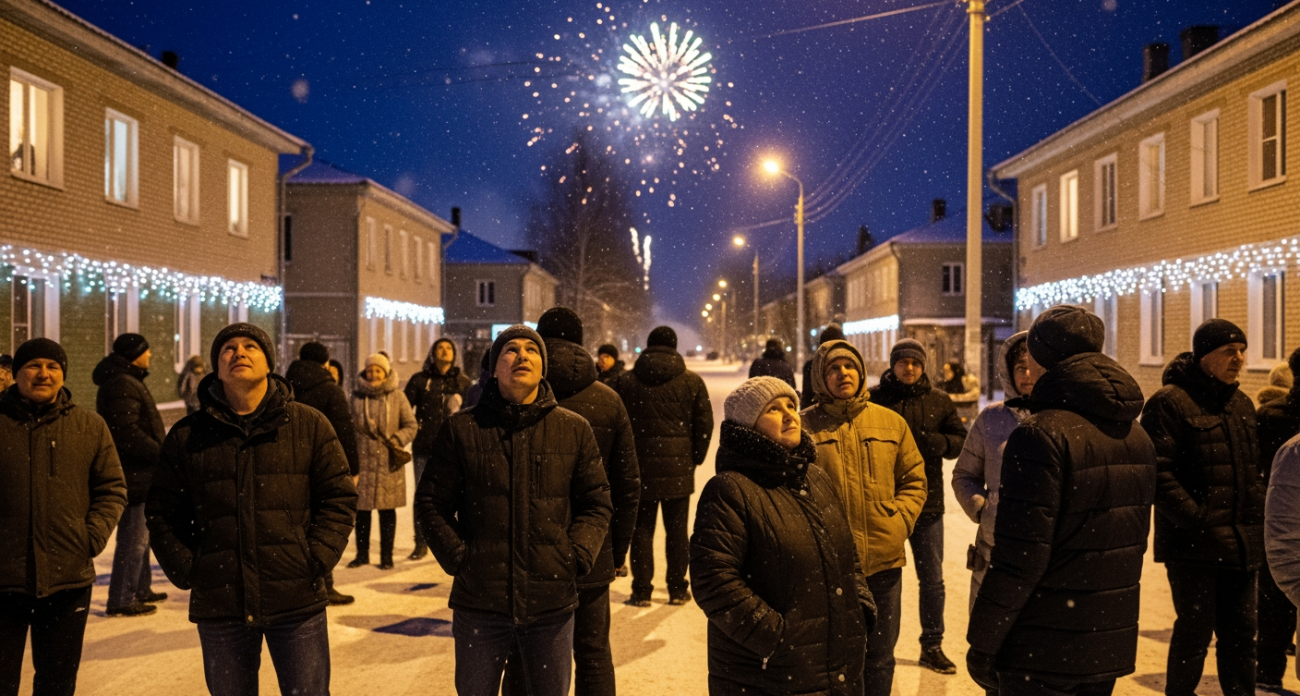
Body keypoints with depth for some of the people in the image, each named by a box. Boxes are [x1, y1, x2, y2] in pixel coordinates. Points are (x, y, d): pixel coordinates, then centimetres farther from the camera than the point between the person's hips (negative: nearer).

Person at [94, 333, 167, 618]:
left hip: (137, 473, 11)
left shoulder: (128, 381, 17)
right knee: (134, 537, -5)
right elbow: (126, 432, -24)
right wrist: (161, 454, -19)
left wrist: (159, 452, 15)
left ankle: (140, 589, 32)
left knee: (139, 534, 20)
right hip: (134, 475, -11)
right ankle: (121, 600, 1)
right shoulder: (122, 385, -17)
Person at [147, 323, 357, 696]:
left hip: (297, 600, -1)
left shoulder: (309, 424, 1)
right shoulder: (186, 436, 5)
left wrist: (316, 559, -8)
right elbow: (162, 511, 10)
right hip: (219, 607, 2)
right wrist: (186, 570, -1)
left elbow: (339, 497, 1)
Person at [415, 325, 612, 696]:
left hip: (552, 602, 1)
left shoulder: (574, 430, 2)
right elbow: (431, 502, 4)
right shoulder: (461, 429, 0)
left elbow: (596, 503, 7)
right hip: (478, 600, -1)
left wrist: (577, 555, -6)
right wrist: (456, 556, -5)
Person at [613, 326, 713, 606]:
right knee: (677, 529, 9)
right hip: (679, 467, 0)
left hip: (639, 466, 0)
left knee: (642, 528, 8)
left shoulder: (625, 381, 0)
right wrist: (695, 458, 11)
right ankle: (678, 589, 14)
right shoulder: (692, 382, 0)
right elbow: (704, 425, 0)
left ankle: (641, 590, 10)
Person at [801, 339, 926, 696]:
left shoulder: (892, 422, 5)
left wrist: (901, 523, -3)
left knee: (879, 658, 18)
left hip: (885, 561, 3)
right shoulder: (806, 426, -5)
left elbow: (914, 480, 10)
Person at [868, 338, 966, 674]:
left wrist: (935, 442, -15)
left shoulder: (939, 401, 4)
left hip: (928, 503, 2)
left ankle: (932, 646, 28)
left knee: (932, 580, 12)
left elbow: (960, 440, 4)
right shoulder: (872, 399, -6)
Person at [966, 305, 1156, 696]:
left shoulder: (1041, 434, -19)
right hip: (1111, 646, 8)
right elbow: (1137, 536, 15)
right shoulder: (1137, 437, 8)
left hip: (1044, 650, -8)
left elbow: (1021, 556, -21)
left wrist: (983, 641, -14)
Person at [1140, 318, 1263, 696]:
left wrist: (1258, 518, 9)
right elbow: (1159, 473, -16)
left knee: (1241, 631, 12)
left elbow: (1254, 467, 21)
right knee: (1196, 630, 3)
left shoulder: (1242, 404, 15)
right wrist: (1198, 520, -20)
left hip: (1243, 543, 7)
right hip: (1194, 543, -7)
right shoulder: (1169, 402, -10)